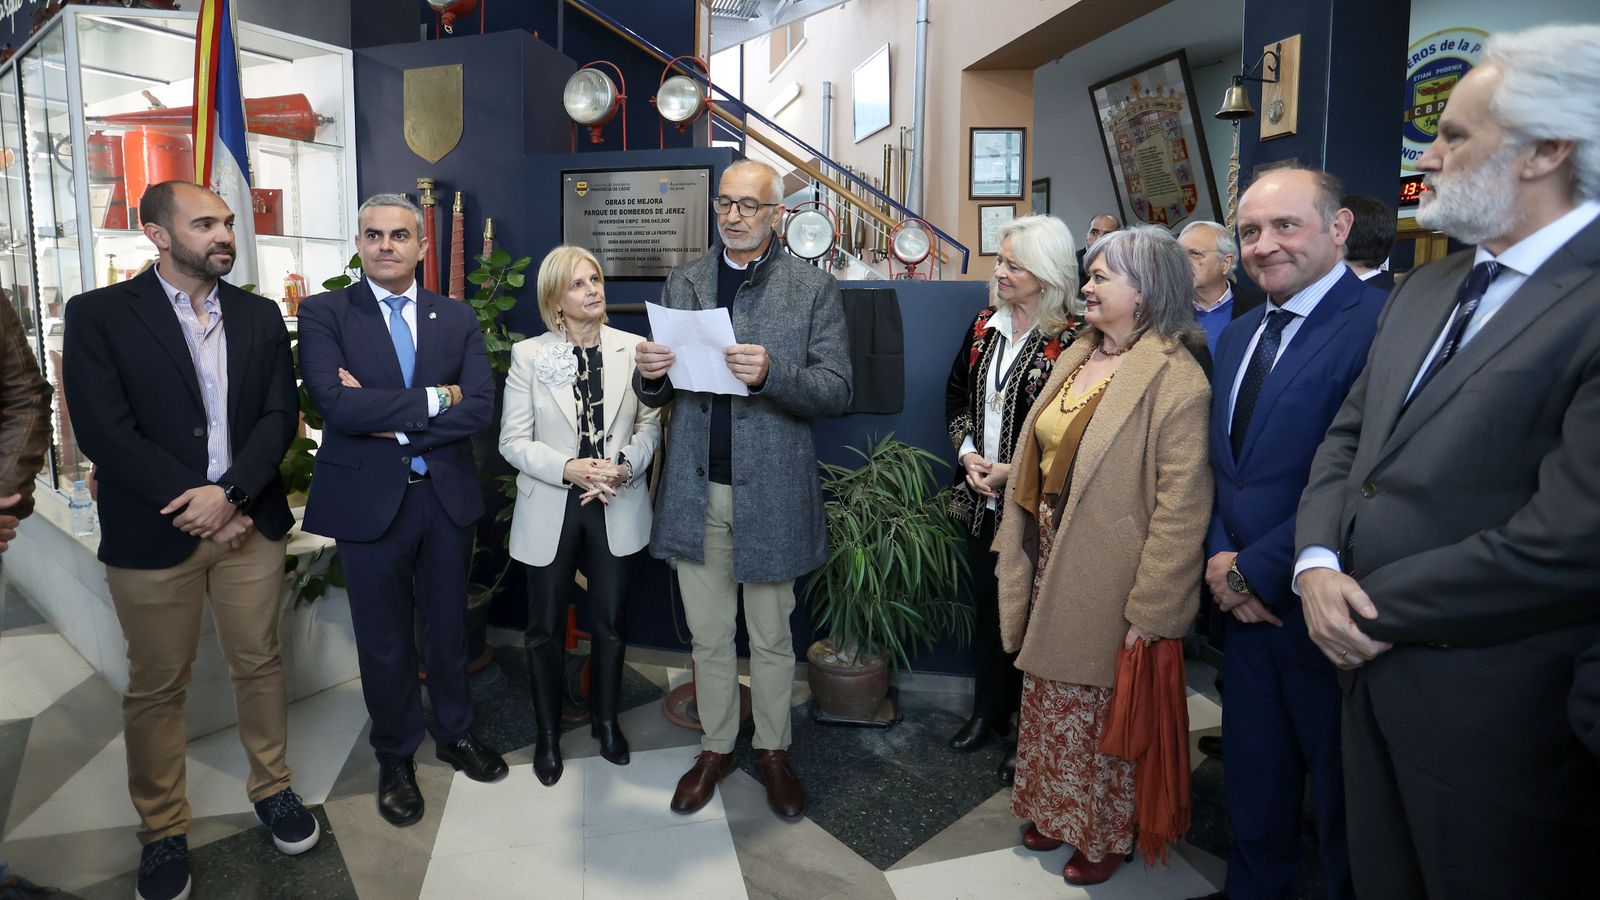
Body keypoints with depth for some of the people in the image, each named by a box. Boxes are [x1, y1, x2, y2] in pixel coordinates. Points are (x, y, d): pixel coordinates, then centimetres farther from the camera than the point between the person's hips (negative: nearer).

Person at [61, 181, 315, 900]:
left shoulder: (260, 315, 7)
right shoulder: (98, 315, -3)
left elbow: (280, 415, 0)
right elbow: (104, 434, -11)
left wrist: (230, 494, -14)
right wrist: (195, 506, -14)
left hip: (249, 522, 3)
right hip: (152, 534, -2)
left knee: (259, 664, 12)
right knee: (156, 686, 9)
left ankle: (272, 787, 31)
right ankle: (162, 829, 26)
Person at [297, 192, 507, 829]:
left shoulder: (457, 318, 4)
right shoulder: (324, 313, -4)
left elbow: (481, 407, -9)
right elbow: (336, 404, -19)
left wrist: (393, 422, -16)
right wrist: (435, 399, -16)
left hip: (448, 495, 3)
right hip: (369, 498, -2)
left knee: (448, 625, 17)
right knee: (384, 639, 11)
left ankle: (454, 734, 39)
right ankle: (395, 758, 32)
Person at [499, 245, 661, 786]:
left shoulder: (634, 349, -2)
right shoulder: (529, 355, -4)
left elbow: (651, 423, 1)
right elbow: (513, 440, -5)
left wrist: (626, 466, -17)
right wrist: (569, 469, -19)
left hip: (617, 509, 1)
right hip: (550, 512, -1)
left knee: (610, 624, 13)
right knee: (545, 628, 11)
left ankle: (606, 721, 36)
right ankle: (547, 734, 32)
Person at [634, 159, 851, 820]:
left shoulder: (813, 288, -1)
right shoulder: (683, 282, 9)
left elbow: (837, 391, -8)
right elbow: (659, 396, 11)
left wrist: (771, 373, -25)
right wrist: (649, 374, -13)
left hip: (771, 491, -3)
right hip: (695, 489, 3)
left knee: (771, 638, 12)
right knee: (707, 636, 15)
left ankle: (773, 750, 32)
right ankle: (716, 747, 34)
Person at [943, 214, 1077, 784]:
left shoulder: (1070, 341, -14)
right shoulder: (984, 326, 5)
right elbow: (956, 394, 12)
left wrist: (1015, 470, -17)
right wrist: (968, 453, -3)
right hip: (981, 499, 6)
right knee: (987, 605, 16)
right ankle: (988, 711, 34)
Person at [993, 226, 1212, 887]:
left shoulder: (1174, 377, -17)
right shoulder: (1075, 357, 8)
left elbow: (1182, 503, -20)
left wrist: (1150, 607, -19)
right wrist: (1016, 548, 8)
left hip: (1105, 584, -7)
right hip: (1048, 568, 7)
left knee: (1102, 714, 11)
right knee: (1051, 703, 19)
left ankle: (1107, 835, 35)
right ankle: (1055, 810, 40)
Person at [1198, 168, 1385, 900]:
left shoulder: (1382, 324, -17)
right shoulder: (1239, 335, 10)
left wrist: (1255, 570, -16)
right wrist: (1220, 557, -3)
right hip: (1247, 605, 7)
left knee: (1343, 811, 15)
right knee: (1253, 800, 22)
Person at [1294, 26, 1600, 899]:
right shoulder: (1425, 287, 9)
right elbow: (1347, 435, 10)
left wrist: (1373, 605, -14)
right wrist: (1317, 563, -7)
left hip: (1495, 705, -7)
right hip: (1373, 672, 7)